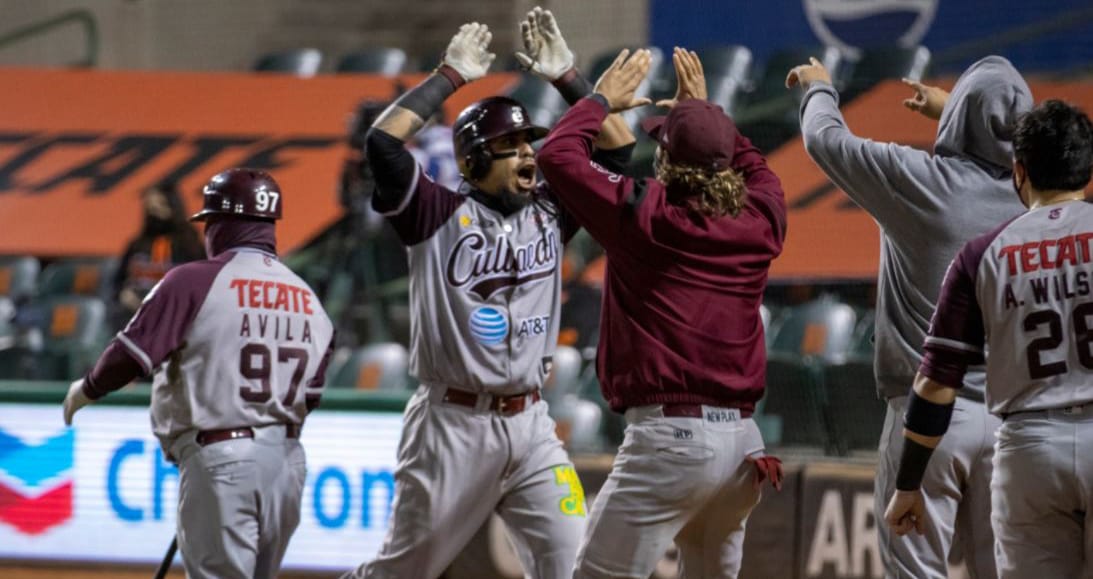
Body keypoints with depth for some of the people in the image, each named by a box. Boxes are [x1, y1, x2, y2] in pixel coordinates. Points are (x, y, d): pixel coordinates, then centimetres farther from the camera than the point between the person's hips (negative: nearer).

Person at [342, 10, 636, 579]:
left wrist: (566, 76, 2)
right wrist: (451, 74, -12)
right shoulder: (439, 215, -5)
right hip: (453, 425, -5)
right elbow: (383, 140, -19)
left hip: (530, 424, 5)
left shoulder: (548, 212, 10)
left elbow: (615, 149, 10)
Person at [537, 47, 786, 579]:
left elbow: (557, 154, 4)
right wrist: (706, 111, 40)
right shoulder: (759, 222, 8)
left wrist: (602, 100, 18)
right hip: (743, 441, 6)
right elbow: (754, 167, 33)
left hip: (669, 434, -6)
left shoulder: (645, 215, -6)